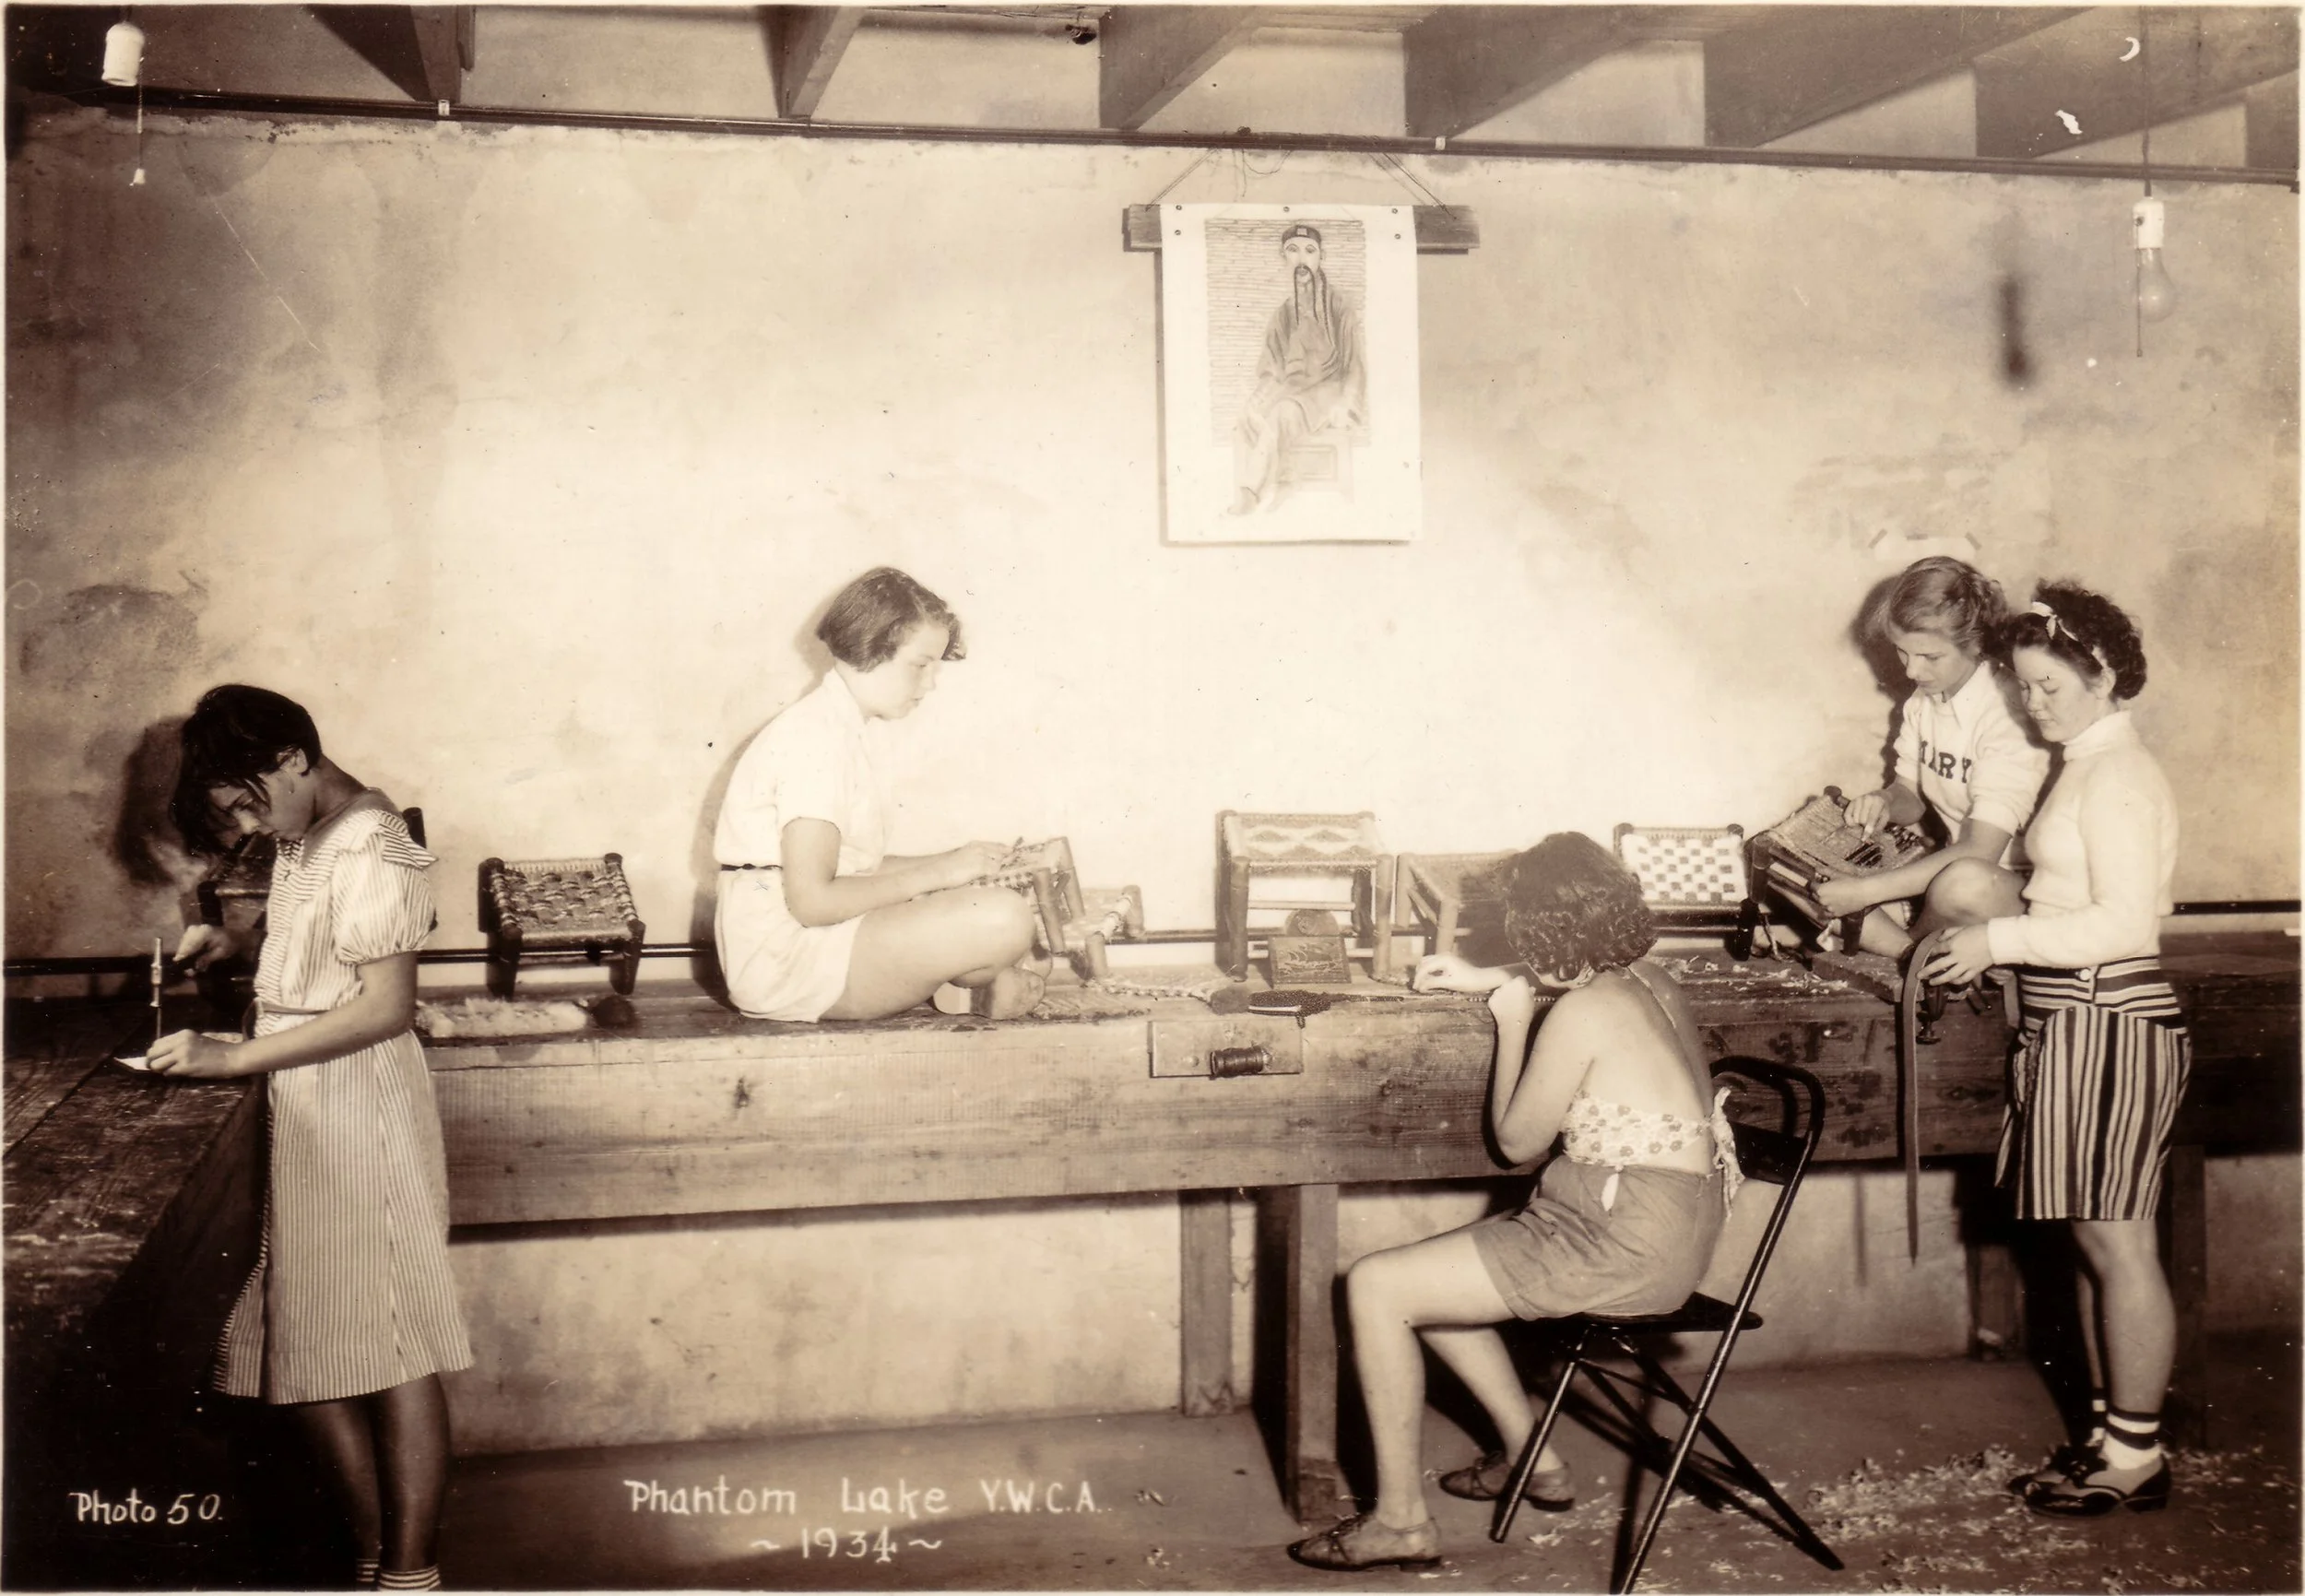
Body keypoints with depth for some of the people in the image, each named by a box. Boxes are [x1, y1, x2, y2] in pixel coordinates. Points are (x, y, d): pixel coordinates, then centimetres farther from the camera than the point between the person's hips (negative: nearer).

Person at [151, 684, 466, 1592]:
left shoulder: (369, 850, -16)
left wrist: (232, 1058, -22)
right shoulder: (303, 839, 11)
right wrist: (236, 943, 6)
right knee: (302, 1354, 12)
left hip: (355, 1114, -9)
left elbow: (386, 1007, -22)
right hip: (298, 1115, 9)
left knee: (388, 1353, -2)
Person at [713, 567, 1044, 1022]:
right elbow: (812, 900, -22)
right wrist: (937, 872, -15)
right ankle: (988, 984, 5)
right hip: (786, 957, -10)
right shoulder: (818, 737, -17)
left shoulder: (846, 731, 15)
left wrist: (951, 862, 4)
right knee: (1003, 919, -21)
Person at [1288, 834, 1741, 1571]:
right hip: (1669, 1228, 10)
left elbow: (1516, 1141, -7)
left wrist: (1512, 1020, 1)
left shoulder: (1581, 1015, -19)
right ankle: (1533, 1458, 30)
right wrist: (1489, 982, 34)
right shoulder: (1648, 980, 7)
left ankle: (1400, 1519, -1)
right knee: (1425, 1276, 23)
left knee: (1374, 1287, -8)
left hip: (1624, 1247, -10)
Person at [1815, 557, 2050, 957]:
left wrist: (1868, 890, -32)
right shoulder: (1923, 701, 3)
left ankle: (1915, 945, -8)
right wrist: (1886, 801, -11)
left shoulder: (2006, 714, -22)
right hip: (1945, 866, 7)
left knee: (1964, 883, -40)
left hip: (2020, 889, -7)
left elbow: (1979, 852, -29)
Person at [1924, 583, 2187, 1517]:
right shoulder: (2086, 770, 16)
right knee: (2094, 1244, 13)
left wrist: (1999, 940, -17)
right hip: (2073, 1024, 10)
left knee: (2115, 1244, -3)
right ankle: (2110, 1434, 21)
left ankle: (2136, 1454, 6)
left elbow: (2124, 923, -20)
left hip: (2110, 1023, -10)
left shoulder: (2119, 778, -13)